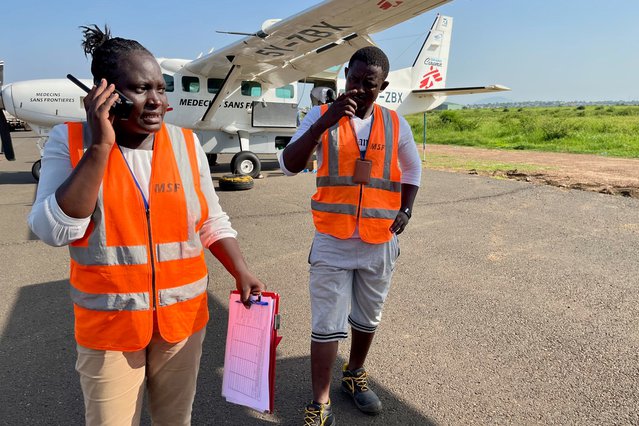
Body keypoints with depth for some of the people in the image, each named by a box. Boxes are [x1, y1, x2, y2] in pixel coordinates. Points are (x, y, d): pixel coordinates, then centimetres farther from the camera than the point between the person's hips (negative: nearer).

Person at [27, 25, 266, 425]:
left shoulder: (187, 144, -3)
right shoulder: (70, 141, -8)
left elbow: (212, 223, 3)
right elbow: (55, 231, -19)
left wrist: (241, 270, -9)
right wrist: (100, 147, -23)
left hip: (183, 316, 2)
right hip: (109, 323, -1)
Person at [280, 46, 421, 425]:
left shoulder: (395, 123, 2)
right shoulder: (322, 116, -5)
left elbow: (413, 168, 18)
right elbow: (289, 165, -16)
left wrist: (405, 211, 6)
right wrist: (324, 122, -27)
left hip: (380, 244, 3)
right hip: (332, 242, -3)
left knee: (368, 319, 18)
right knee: (327, 325, 1)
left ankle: (355, 376, 43)